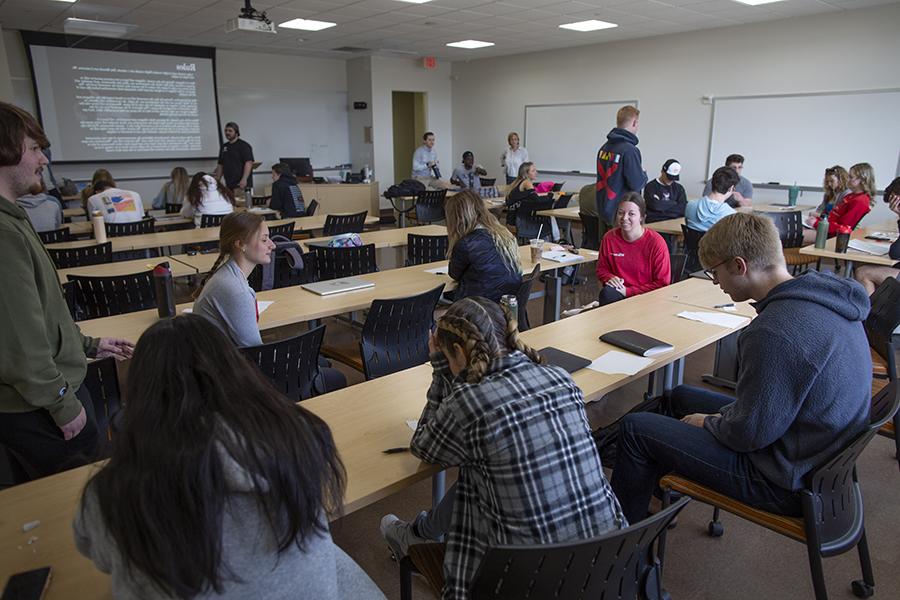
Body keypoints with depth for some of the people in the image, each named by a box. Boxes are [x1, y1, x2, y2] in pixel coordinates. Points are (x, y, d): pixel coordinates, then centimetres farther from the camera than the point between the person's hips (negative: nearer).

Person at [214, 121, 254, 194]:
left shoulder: (244, 146, -4)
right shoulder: (224, 147, 18)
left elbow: (249, 163, -13)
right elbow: (220, 165, 23)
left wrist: (244, 179, -23)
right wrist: (217, 180, 14)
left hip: (240, 184, -7)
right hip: (228, 185, 7)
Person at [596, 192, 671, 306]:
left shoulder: (656, 242, -11)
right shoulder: (609, 238, 0)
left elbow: (662, 283, -7)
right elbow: (601, 269, 14)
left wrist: (628, 291, -14)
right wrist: (610, 278, -10)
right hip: (619, 292, 3)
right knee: (607, 293, -32)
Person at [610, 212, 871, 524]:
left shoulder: (775, 331, -33)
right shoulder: (824, 295, -2)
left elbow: (750, 433, -26)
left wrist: (709, 423, -5)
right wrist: (723, 417, 7)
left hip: (788, 480, -10)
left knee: (636, 428, -4)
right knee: (680, 396, 23)